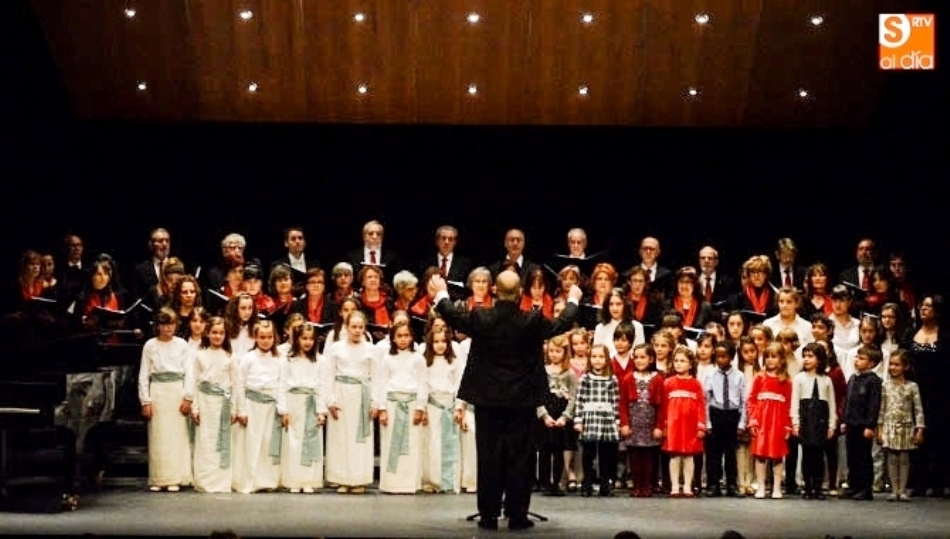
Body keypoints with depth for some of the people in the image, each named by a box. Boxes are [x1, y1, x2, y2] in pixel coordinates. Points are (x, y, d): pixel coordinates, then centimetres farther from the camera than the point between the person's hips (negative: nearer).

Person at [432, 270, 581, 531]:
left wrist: (441, 293, 30)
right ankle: (517, 515, 6)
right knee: (519, 458, 4)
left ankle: (489, 515, 8)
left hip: (488, 400, 1)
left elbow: (452, 315, 10)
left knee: (489, 458, 6)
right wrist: (573, 300, 27)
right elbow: (562, 324, 7)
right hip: (522, 401, -1)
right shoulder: (532, 321, -11)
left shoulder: (480, 318, -10)